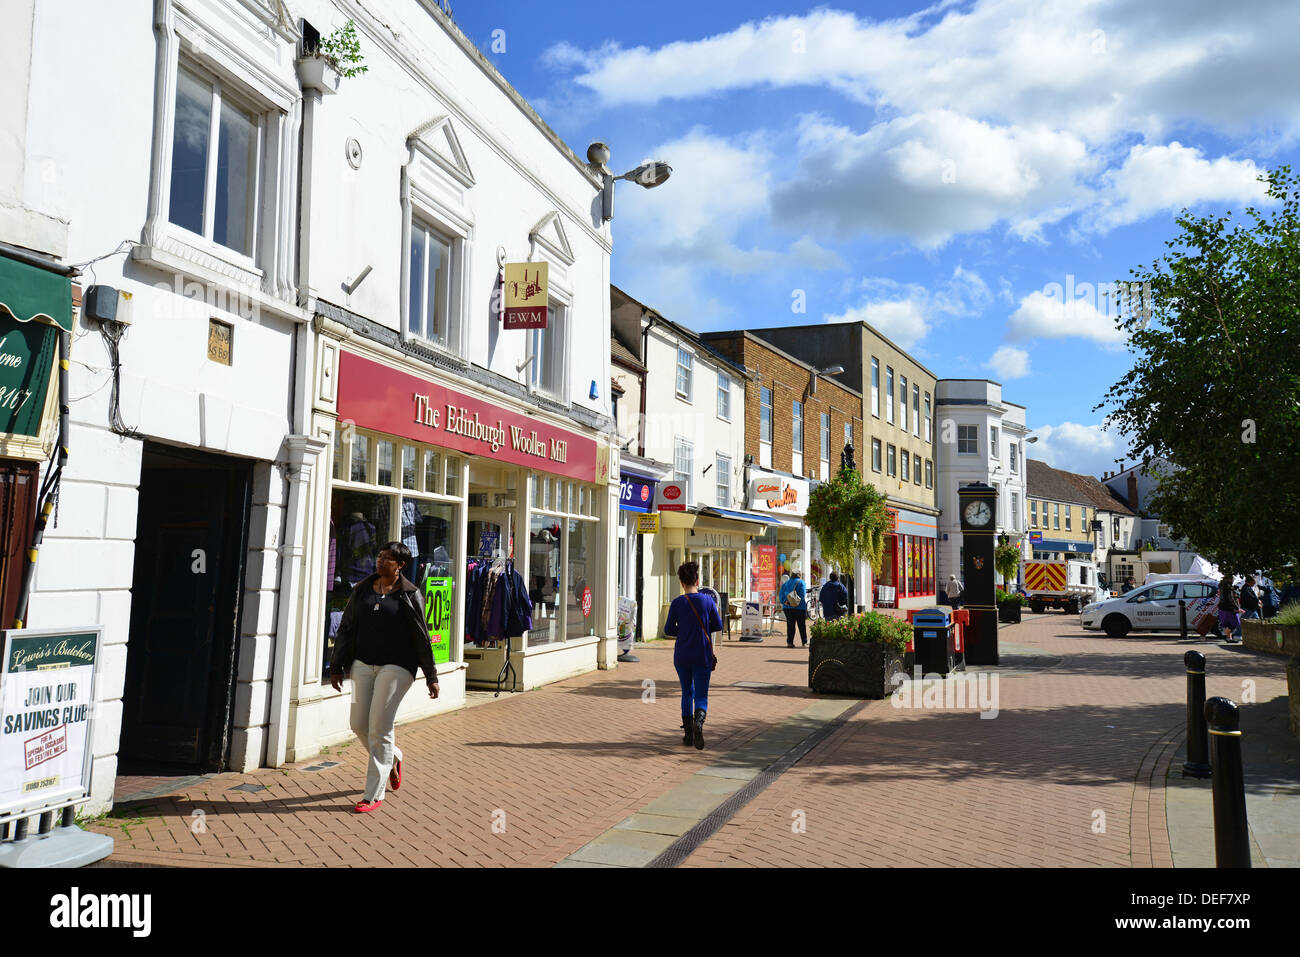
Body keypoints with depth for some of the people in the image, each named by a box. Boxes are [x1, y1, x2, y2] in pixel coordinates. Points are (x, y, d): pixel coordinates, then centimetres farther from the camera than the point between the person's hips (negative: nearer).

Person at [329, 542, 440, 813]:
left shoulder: (410, 595, -3)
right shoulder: (363, 589, 9)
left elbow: (421, 638, -1)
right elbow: (346, 629, 13)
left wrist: (431, 676, 2)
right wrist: (336, 666, 10)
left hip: (396, 666, -5)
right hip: (363, 663, 5)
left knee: (379, 727, -6)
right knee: (359, 724, 6)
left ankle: (374, 795, 4)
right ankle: (393, 756, 36)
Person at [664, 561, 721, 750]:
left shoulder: (677, 603, -7)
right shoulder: (707, 600, -5)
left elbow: (668, 630, -4)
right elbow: (718, 625, 1)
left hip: (682, 656, 1)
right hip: (703, 656, -1)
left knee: (687, 692, 18)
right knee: (701, 695, 2)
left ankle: (688, 734, 19)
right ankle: (698, 721, -28)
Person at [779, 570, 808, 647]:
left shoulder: (786, 583, 12)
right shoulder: (800, 582, -1)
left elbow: (781, 594, 3)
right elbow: (802, 595, -12)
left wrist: (785, 601, -7)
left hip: (787, 607, 4)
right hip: (799, 607, -4)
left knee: (790, 625, 5)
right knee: (802, 625, 5)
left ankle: (789, 642, 0)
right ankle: (805, 642, 9)